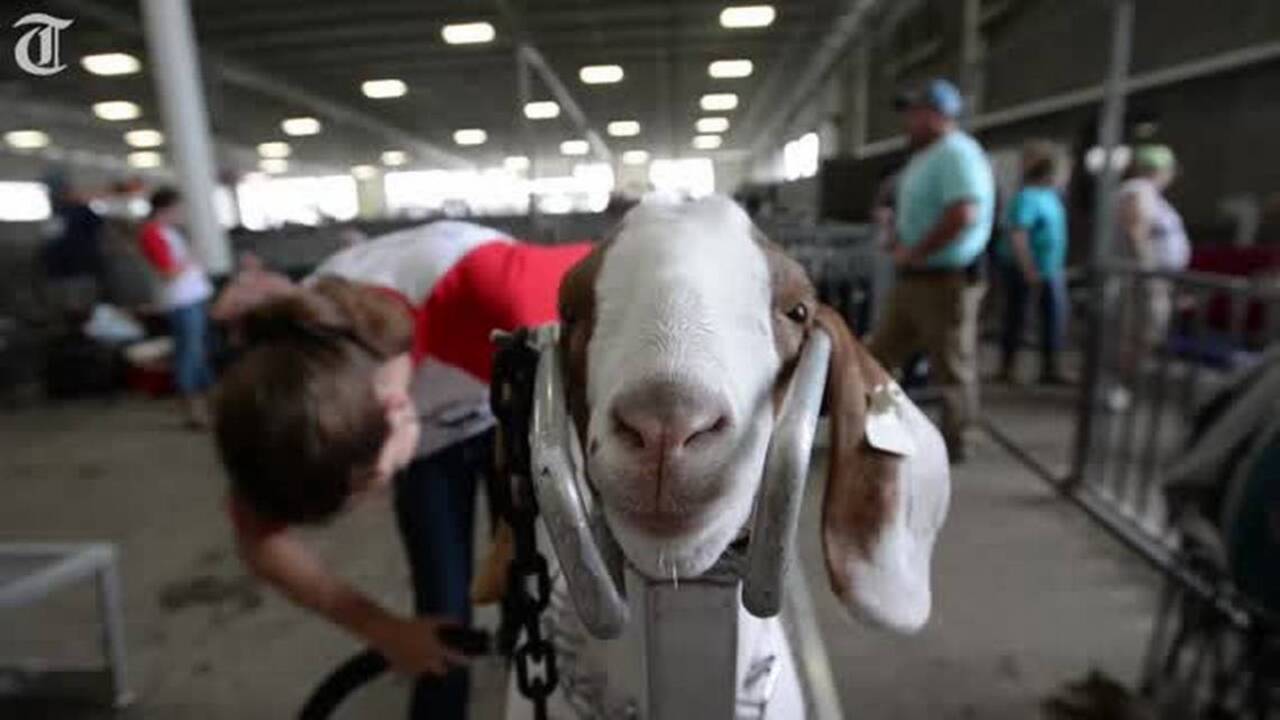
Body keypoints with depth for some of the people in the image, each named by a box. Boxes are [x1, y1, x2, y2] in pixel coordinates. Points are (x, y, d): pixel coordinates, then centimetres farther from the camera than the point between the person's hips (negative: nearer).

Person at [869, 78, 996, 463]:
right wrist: (898, 240, 7)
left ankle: (954, 443, 15)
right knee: (880, 354, 13)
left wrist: (914, 253, -19)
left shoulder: (957, 153, -15)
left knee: (951, 367, 2)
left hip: (946, 279, -10)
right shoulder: (927, 156, 16)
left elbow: (963, 215, -28)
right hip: (914, 278, 10)